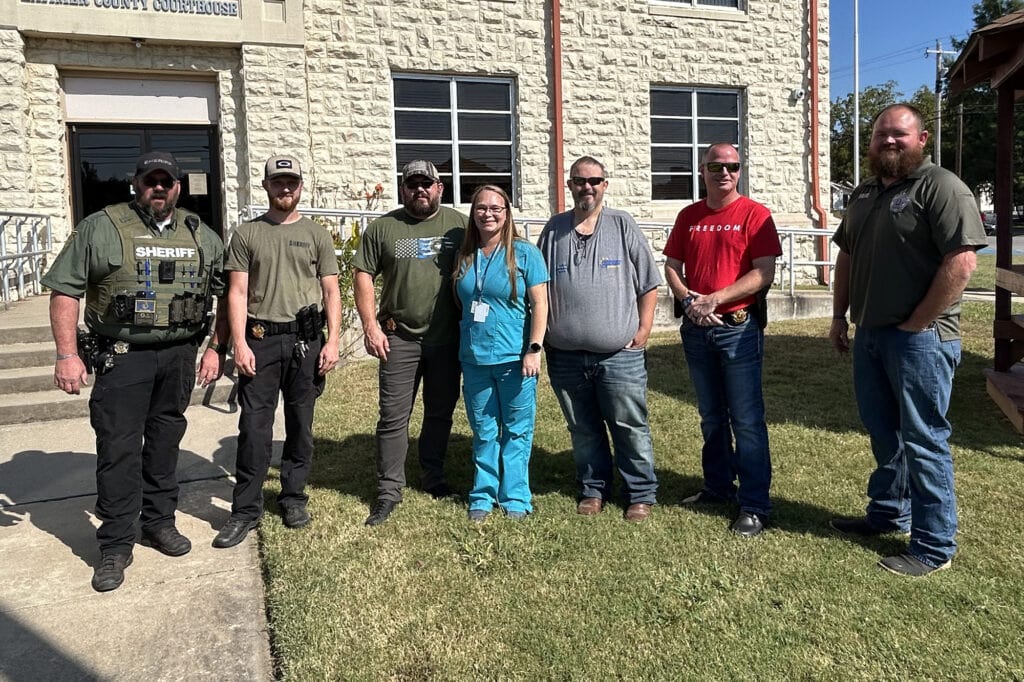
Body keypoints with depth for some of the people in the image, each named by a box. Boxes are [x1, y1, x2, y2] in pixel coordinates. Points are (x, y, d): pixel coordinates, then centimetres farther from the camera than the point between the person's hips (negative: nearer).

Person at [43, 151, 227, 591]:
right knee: (118, 448, -2)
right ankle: (116, 545, 10)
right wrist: (67, 355, -10)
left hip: (179, 356, 3)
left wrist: (215, 349, 4)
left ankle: (159, 522, 29)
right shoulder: (100, 229, -3)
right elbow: (64, 291, -4)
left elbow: (226, 294, 11)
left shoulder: (201, 236, 8)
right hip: (122, 357, -3)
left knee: (165, 443, 13)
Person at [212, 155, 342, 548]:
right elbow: (237, 292, 2)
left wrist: (333, 341, -4)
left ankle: (293, 497, 22)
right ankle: (246, 510, 7)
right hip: (260, 340, -1)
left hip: (306, 339, 1)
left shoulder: (316, 235, 8)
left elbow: (331, 292, 6)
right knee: (254, 427, -2)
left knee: (300, 424, 9)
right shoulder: (246, 234, 7)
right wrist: (239, 344, -8)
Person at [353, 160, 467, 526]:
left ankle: (434, 477, 30)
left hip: (447, 338, 1)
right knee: (394, 417, 1)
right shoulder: (382, 228, 3)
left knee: (440, 413, 13)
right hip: (399, 339, -1)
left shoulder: (458, 224, 5)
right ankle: (388, 491, 9)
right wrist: (370, 326, -7)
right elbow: (363, 277, 1)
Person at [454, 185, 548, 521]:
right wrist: (462, 344, 14)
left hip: (514, 358, -3)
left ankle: (515, 498, 18)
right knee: (483, 432, 12)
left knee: (516, 431, 6)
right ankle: (483, 495, 24)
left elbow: (540, 304, -7)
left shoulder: (524, 252, -4)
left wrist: (534, 349, -13)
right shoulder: (465, 255, 7)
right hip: (475, 358, 4)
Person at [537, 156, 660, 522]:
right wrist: (543, 336, 6)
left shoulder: (623, 225, 3)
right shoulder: (554, 229, 9)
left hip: (620, 355, -2)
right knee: (583, 430, 14)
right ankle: (594, 489, 30)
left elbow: (648, 283, 3)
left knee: (630, 427, 4)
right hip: (566, 356, 3)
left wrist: (642, 331, -3)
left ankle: (641, 494, 19)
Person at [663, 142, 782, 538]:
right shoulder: (688, 216, 9)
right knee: (711, 416, 16)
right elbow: (671, 267, 9)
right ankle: (718, 487, 30)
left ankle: (755, 505, 5)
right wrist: (688, 300, -10)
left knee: (746, 420, -3)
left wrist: (714, 299, -18)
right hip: (696, 328, 5)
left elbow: (764, 274, -13)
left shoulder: (754, 214, -5)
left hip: (739, 327, -5)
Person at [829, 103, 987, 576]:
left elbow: (961, 261, -20)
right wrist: (839, 316, 13)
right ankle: (888, 514, 35)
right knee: (883, 432, 18)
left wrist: (916, 325, -17)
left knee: (923, 440, -1)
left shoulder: (940, 187, -11)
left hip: (920, 337, -8)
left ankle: (934, 546, 11)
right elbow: (846, 257, 21)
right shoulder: (863, 195, 15)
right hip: (869, 334, 8)